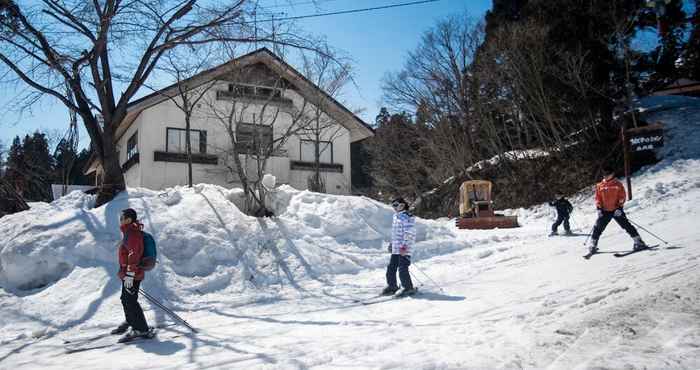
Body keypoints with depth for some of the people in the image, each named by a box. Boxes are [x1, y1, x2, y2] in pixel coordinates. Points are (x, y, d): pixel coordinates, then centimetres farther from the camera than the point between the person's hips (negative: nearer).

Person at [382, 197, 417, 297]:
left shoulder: (407, 217, -12)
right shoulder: (396, 216, 17)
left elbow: (409, 234, -17)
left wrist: (404, 246, -22)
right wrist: (391, 244, 26)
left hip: (404, 249, -9)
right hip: (395, 248, 9)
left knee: (402, 269, -9)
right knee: (391, 268, 11)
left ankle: (409, 288, 4)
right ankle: (392, 286, 25)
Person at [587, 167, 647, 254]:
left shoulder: (618, 184, 1)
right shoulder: (599, 186, 7)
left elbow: (622, 196, -2)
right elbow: (597, 198, 9)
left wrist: (619, 207, -14)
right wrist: (599, 208, -3)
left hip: (616, 210, -2)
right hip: (604, 211, 2)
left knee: (626, 225, -6)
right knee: (597, 228, 1)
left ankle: (639, 242, 1)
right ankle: (592, 246, 9)